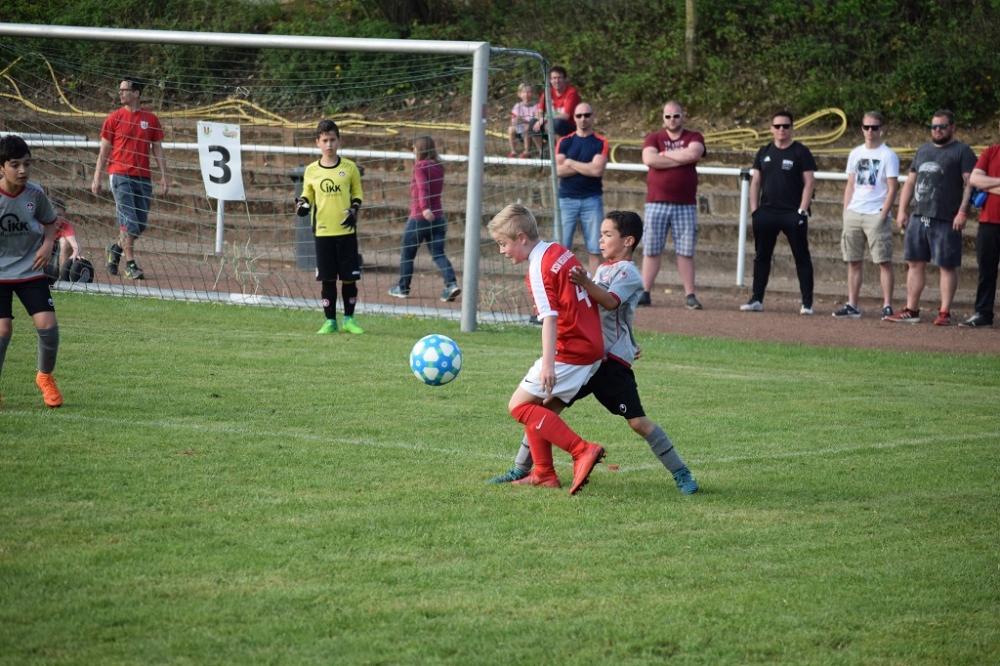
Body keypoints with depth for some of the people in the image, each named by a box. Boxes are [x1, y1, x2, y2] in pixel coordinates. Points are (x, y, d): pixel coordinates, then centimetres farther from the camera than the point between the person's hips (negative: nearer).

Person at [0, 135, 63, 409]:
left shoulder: (35, 194, -7)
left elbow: (49, 221, 12)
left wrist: (48, 244, -6)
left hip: (30, 271, 2)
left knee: (47, 323, -10)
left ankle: (45, 377, 17)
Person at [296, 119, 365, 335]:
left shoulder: (349, 168, 1)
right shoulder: (311, 171, 3)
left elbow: (357, 193, 9)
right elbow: (307, 195, 14)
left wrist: (354, 211, -8)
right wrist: (302, 204, -8)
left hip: (346, 231, 0)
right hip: (322, 231, 1)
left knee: (349, 277, 1)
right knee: (327, 278, 2)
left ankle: (349, 319, 15)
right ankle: (330, 321, 11)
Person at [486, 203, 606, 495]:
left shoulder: (539, 268, -14)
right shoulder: (560, 252, 13)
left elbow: (550, 317, -23)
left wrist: (548, 364, -30)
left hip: (570, 352, -10)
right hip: (593, 346, 10)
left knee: (520, 405, -7)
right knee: (535, 403, 17)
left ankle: (583, 451, -16)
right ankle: (544, 473, 17)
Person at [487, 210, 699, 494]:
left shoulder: (627, 272, -8)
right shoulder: (603, 269, 19)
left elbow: (610, 301, -28)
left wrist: (586, 284, -43)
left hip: (612, 360, -8)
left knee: (637, 421, -10)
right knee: (549, 405, 2)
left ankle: (681, 474, 1)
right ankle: (520, 469, 8)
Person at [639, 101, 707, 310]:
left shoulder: (694, 138, 8)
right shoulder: (654, 138, 9)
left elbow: (693, 154, -15)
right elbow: (649, 159, -11)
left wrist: (664, 154, -5)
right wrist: (680, 159, -9)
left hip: (685, 205, 0)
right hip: (656, 203, 0)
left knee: (686, 252, -1)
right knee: (651, 250, 0)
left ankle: (690, 296, 1)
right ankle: (645, 293, 4)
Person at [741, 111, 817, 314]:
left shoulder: (801, 152, -2)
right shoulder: (764, 152, 11)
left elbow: (809, 183, -6)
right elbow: (756, 181, 13)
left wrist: (802, 211, -13)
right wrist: (754, 210, 4)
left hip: (793, 214, -5)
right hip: (766, 212, 5)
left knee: (802, 257, -1)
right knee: (762, 257, 6)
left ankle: (807, 302, 2)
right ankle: (757, 299, 11)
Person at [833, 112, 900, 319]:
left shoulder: (888, 155, -2)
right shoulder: (855, 154, 14)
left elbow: (892, 188, -6)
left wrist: (883, 215, -14)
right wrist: (845, 213, 8)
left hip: (876, 215, -6)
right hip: (853, 214, 6)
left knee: (884, 261, -6)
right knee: (853, 261, 6)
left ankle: (887, 306, -5)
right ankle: (852, 306, 10)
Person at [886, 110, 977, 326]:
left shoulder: (962, 152, -1)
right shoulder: (923, 150, 19)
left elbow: (969, 184, -9)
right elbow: (910, 182, 22)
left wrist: (962, 212, -18)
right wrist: (902, 210, 13)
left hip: (946, 220, -6)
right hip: (918, 218, 6)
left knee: (947, 266, -2)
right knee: (915, 263, 7)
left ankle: (945, 313, 1)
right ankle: (911, 310, 13)